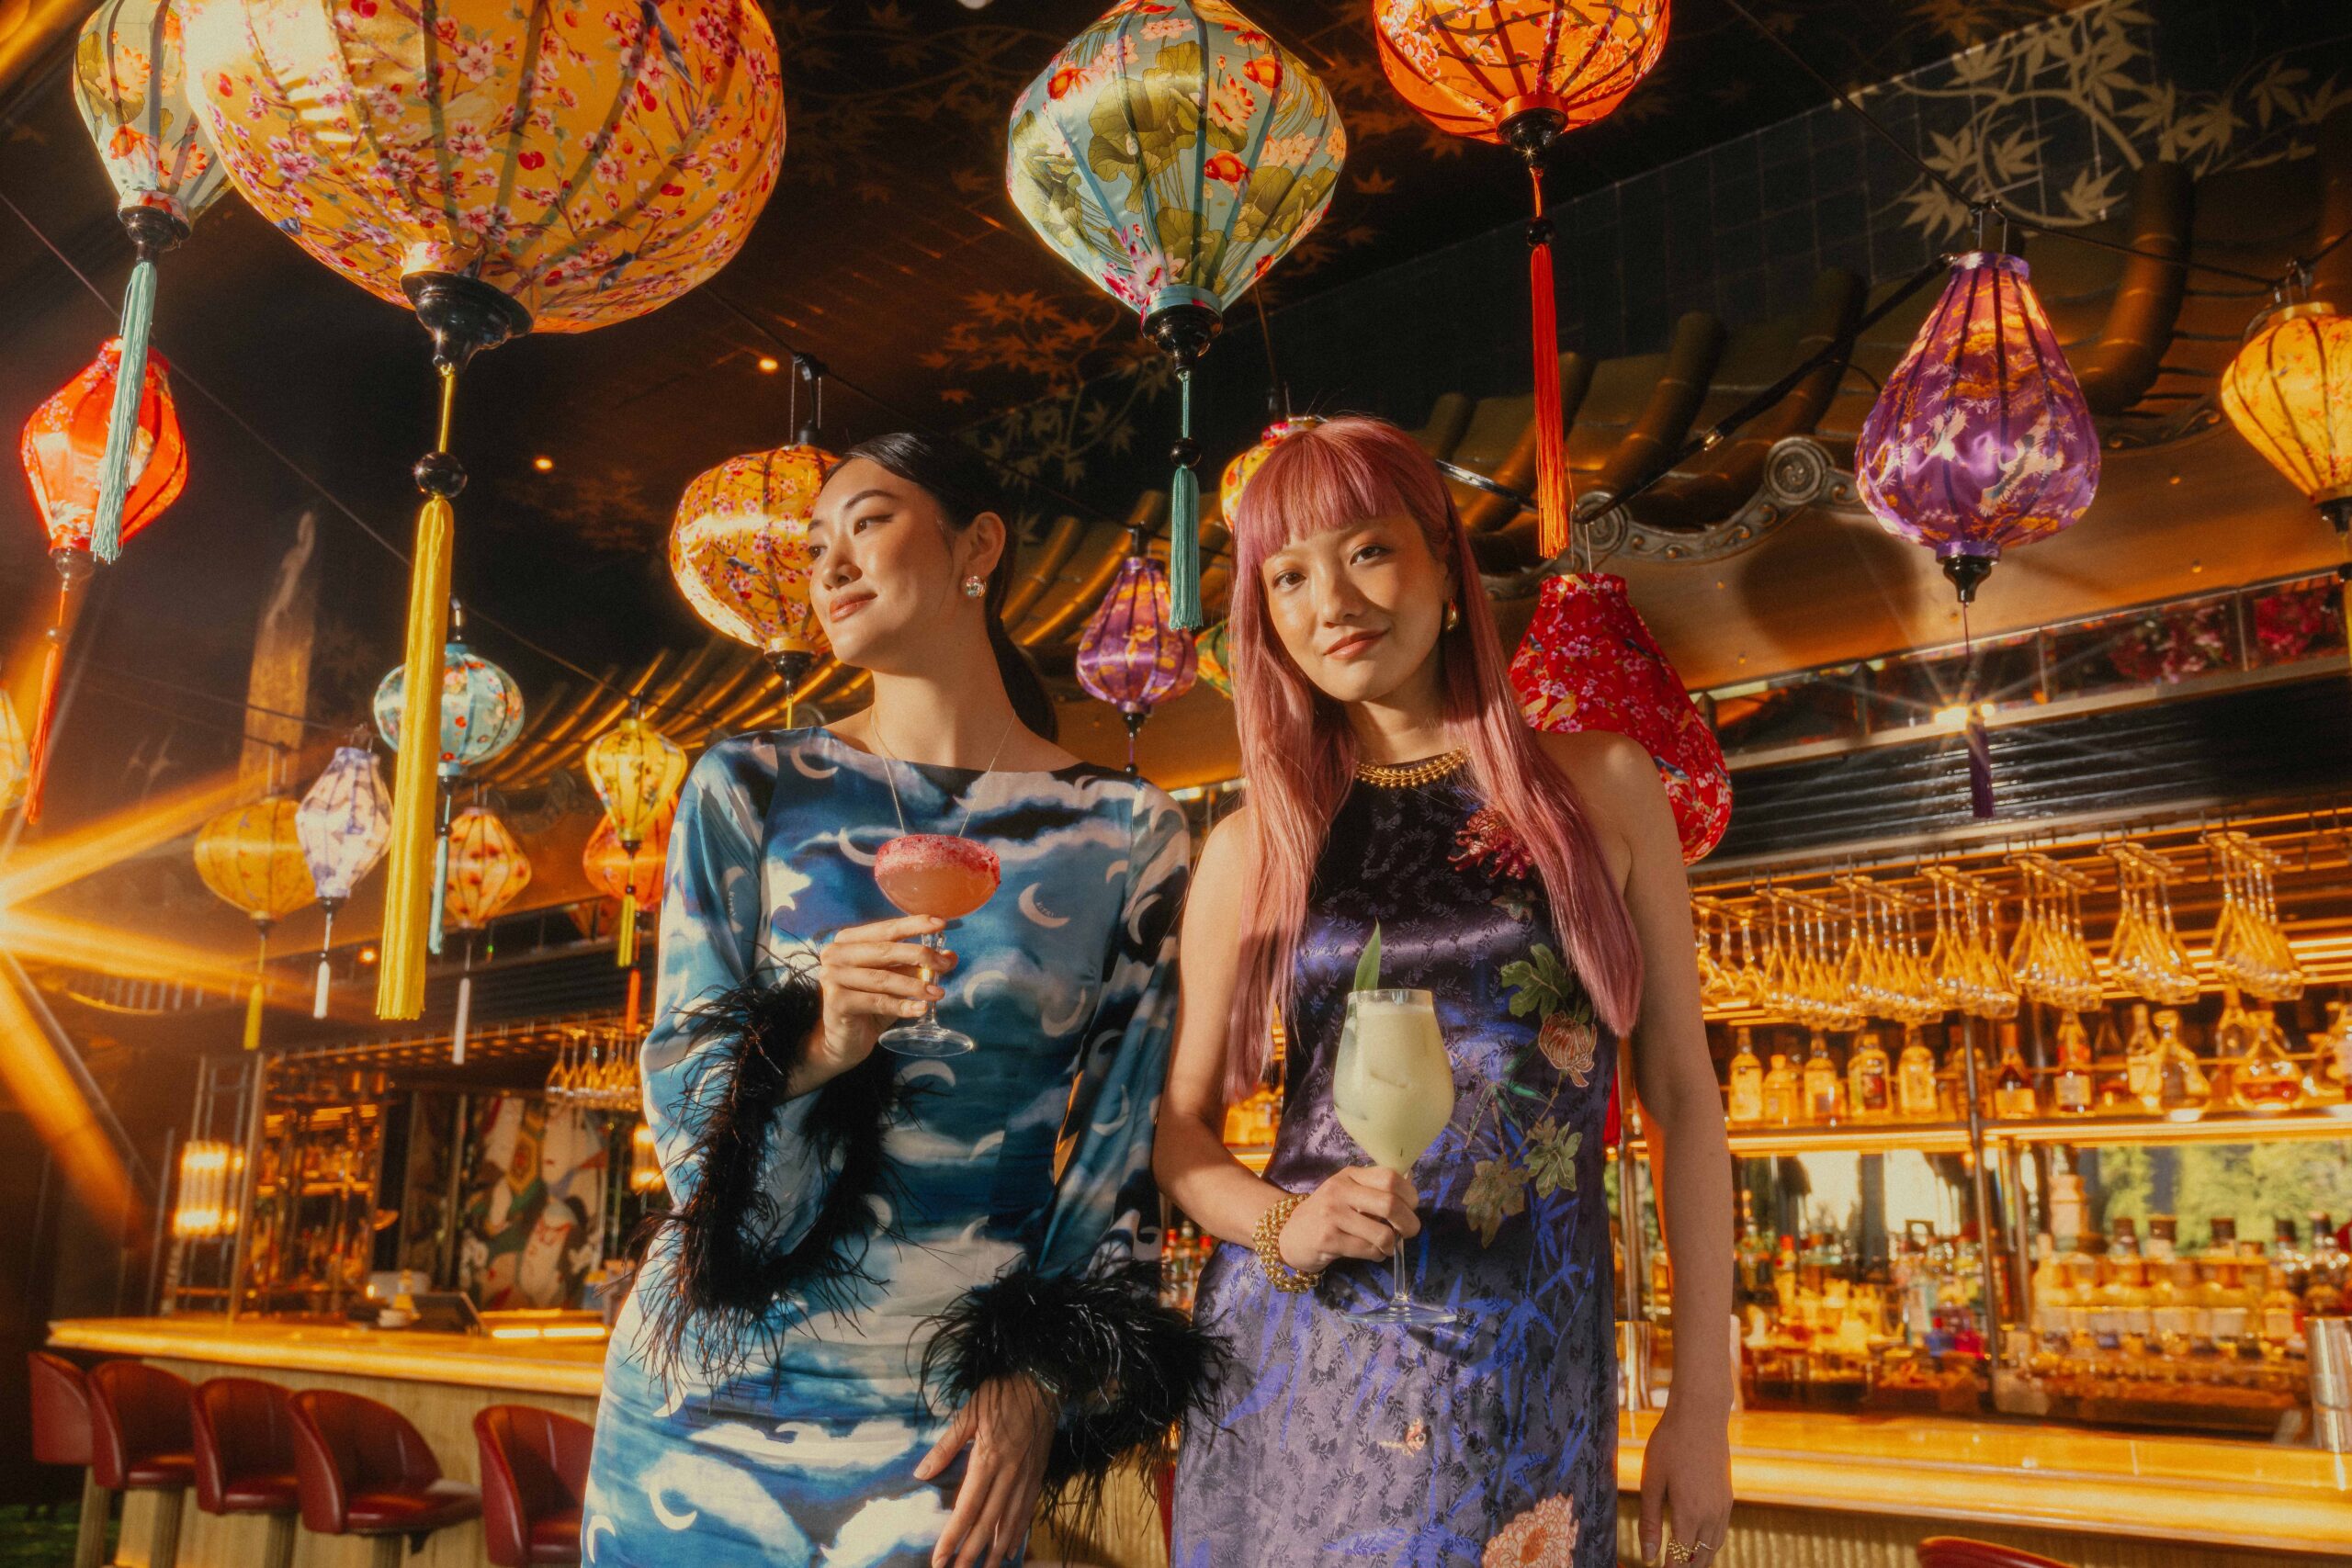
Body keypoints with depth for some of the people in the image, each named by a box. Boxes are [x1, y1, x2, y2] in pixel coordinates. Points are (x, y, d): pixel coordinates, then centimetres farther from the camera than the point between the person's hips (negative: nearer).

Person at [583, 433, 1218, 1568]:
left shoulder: (1122, 834, -2)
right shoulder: (748, 789, 1)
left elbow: (1123, 1142, 1)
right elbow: (679, 1088, -1)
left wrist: (1041, 1381, -5)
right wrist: (815, 1048, -21)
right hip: (714, 1388, 2)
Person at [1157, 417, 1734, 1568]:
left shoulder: (1601, 786, 1)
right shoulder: (1252, 848, 2)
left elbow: (1680, 1093, 3)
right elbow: (1181, 1132, 9)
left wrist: (1703, 1400, 0)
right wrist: (1281, 1224, -12)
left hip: (1532, 1383, 0)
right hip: (1292, 1367, 1)